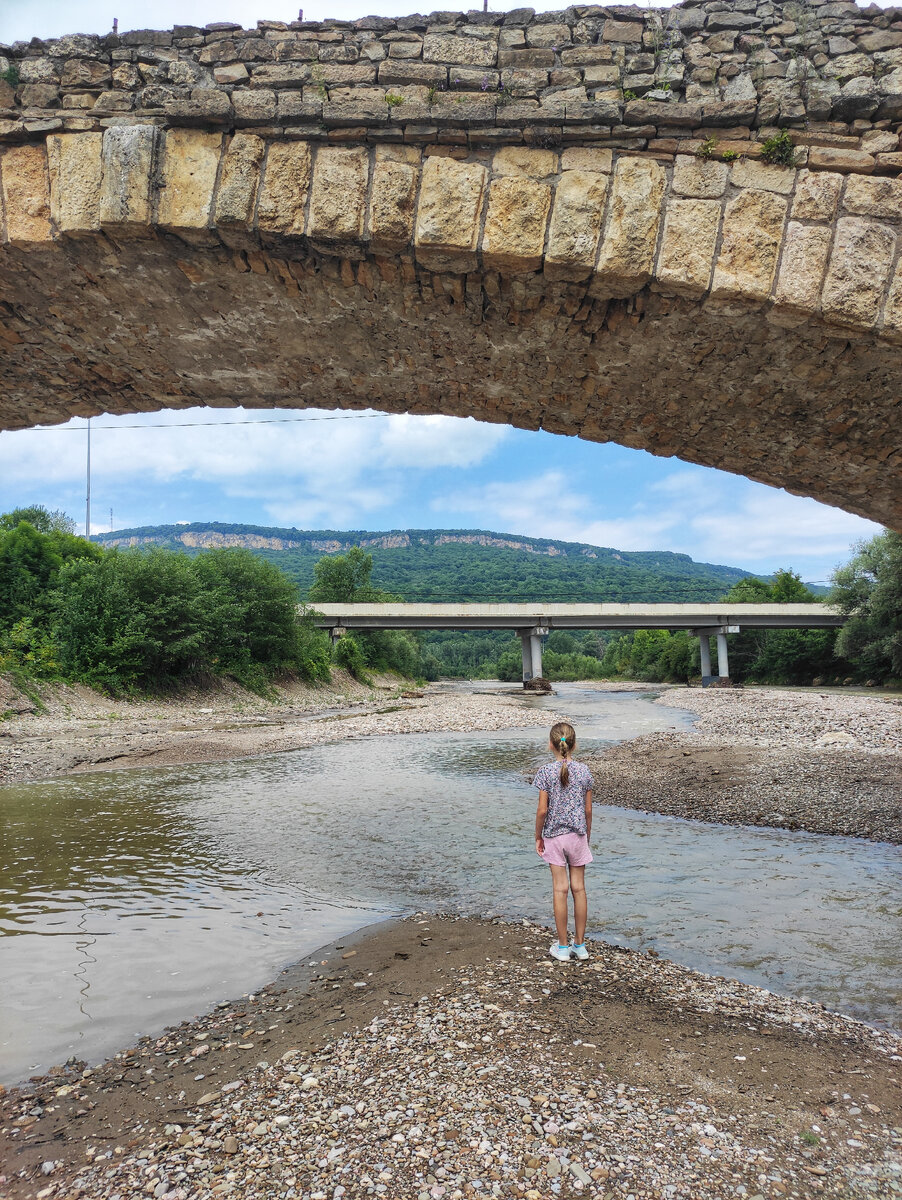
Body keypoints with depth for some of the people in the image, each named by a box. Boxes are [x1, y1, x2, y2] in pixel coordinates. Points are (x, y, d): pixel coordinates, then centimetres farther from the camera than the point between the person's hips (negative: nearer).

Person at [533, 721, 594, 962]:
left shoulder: (545, 772, -11)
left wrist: (538, 837, 1)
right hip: (578, 834, 2)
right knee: (579, 888, 10)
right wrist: (587, 834, 15)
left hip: (554, 836, -2)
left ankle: (562, 947, 13)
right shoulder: (584, 771, -4)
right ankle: (580, 944, 19)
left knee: (560, 890, 4)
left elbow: (542, 810, -12)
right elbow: (588, 809, 1)